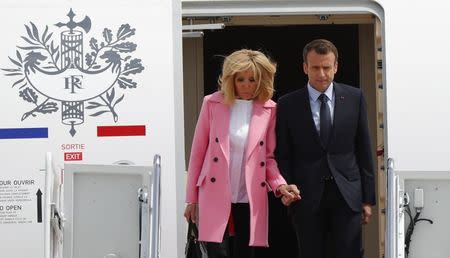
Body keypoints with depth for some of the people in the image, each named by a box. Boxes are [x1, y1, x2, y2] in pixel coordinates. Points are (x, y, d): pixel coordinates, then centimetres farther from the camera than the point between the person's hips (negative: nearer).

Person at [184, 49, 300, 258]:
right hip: (216, 198, -2)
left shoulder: (268, 109, 3)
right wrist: (192, 198, 4)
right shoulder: (213, 103, 1)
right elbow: (198, 152, 4)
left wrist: (280, 185, -11)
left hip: (251, 200, 2)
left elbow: (269, 157, 8)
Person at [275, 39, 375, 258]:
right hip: (307, 197, 0)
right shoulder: (288, 104, 2)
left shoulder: (354, 98, 5)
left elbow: (364, 149, 6)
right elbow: (282, 155, 6)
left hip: (347, 195, 0)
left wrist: (368, 198, 4)